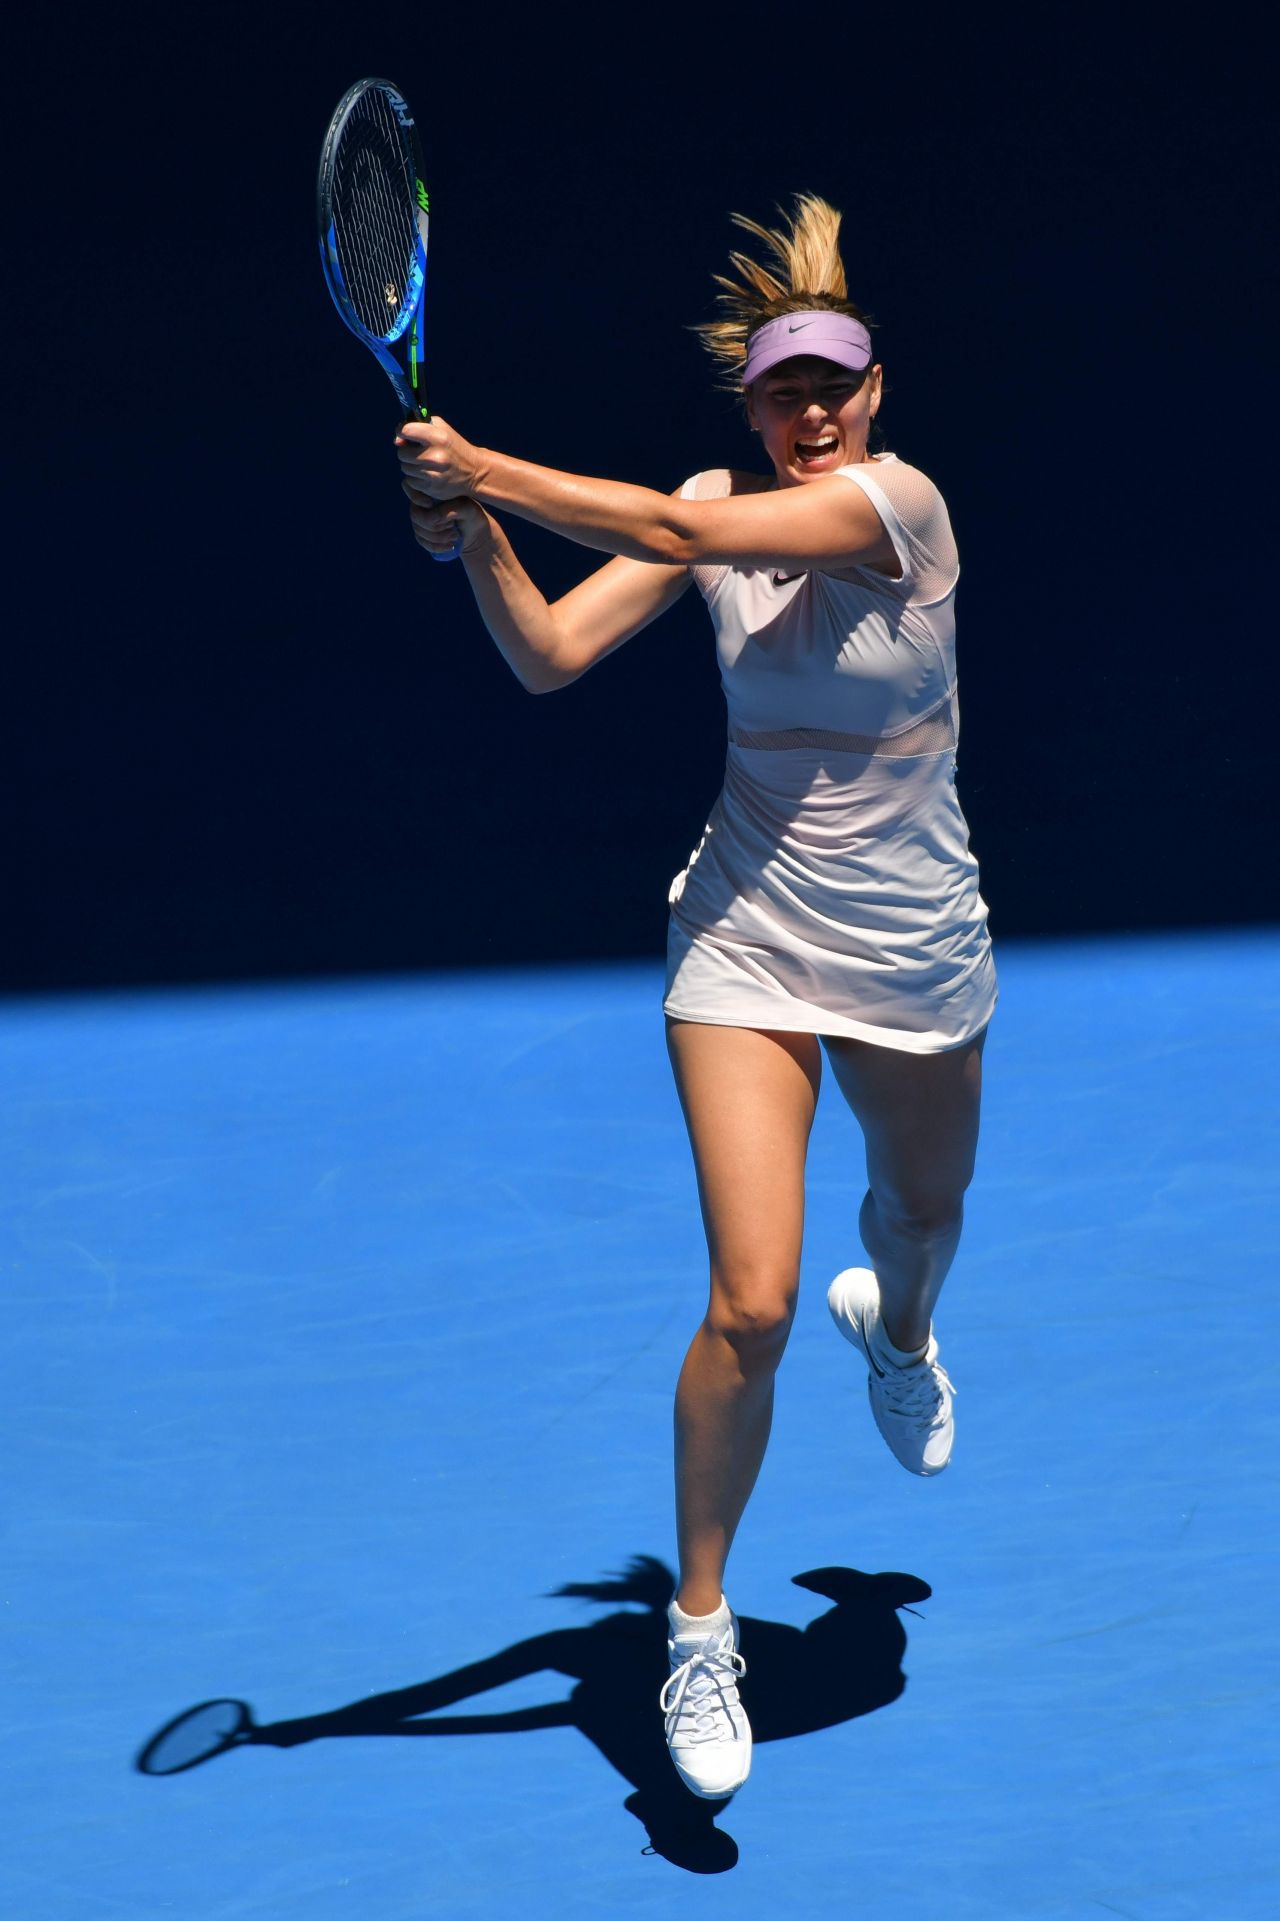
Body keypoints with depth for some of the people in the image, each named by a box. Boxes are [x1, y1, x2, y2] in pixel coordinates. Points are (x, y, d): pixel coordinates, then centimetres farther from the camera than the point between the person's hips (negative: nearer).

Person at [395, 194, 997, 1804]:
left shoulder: (902, 500, -16)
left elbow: (680, 532, -29)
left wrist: (486, 471, -30)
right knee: (750, 1306, -12)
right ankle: (699, 1625, 4)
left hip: (915, 948, 0)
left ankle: (895, 1326, 66)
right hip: (748, 943, 0)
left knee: (925, 1210, 26)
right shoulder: (718, 511, -4)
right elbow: (549, 657, -10)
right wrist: (472, 532, -26)